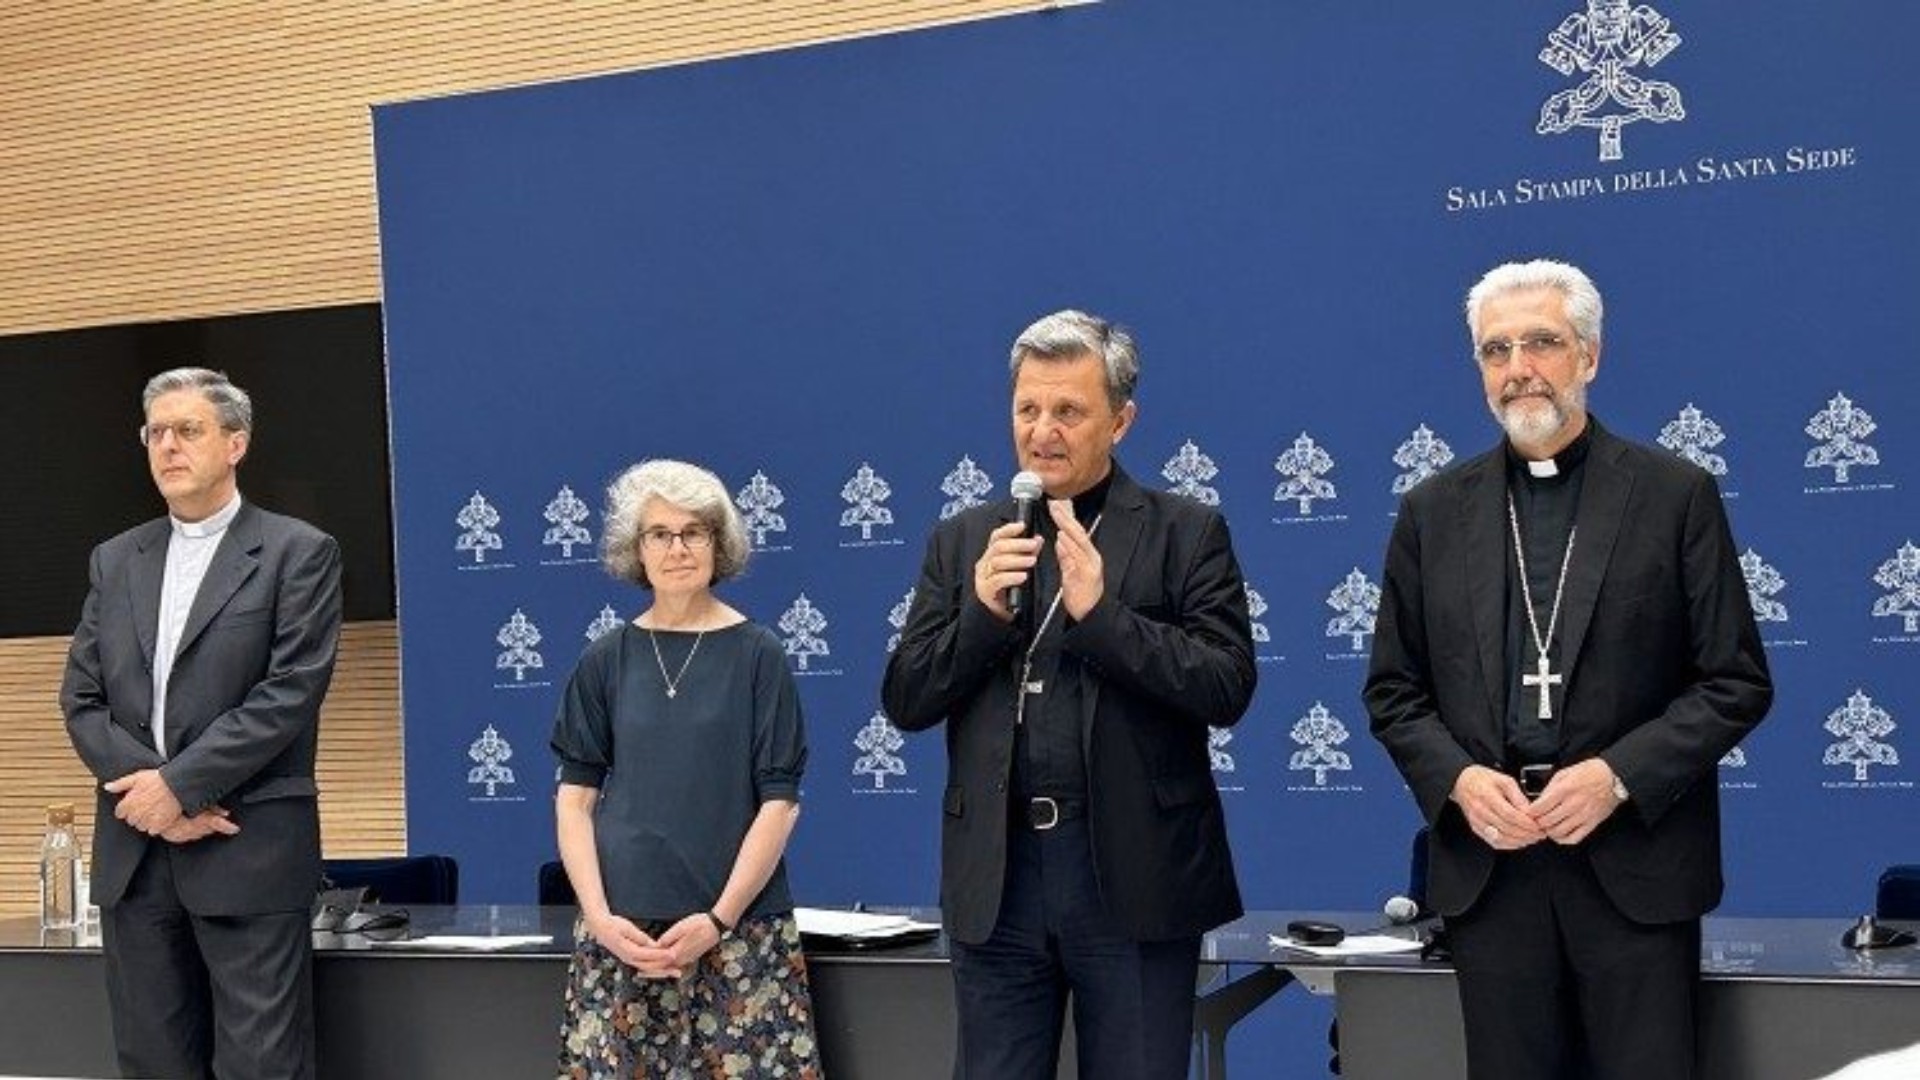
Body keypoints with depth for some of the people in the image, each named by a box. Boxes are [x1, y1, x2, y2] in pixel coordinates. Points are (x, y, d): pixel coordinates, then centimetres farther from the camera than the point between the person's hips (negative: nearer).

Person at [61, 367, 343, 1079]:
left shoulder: (298, 553, -1)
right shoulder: (115, 561, 15)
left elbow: (290, 693, -10)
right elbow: (81, 699, 9)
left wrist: (179, 784, -14)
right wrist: (150, 793, -7)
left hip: (250, 852, -5)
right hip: (134, 851, 5)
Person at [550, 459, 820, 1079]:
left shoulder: (757, 654, 2)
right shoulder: (607, 661, 7)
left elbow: (779, 802, -1)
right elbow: (575, 797, 7)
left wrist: (718, 920, -10)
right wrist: (599, 916, -6)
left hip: (740, 928, -1)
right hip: (621, 930, 2)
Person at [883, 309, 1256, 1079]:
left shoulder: (1186, 533, 2)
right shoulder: (963, 541, 10)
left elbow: (1228, 689, -8)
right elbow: (906, 703, 6)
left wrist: (1101, 612, -19)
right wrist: (983, 612, -11)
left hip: (1134, 877, -2)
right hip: (997, 877, 3)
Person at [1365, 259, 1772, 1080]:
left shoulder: (1676, 496, 1)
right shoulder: (1434, 512, 9)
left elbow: (1737, 681, -1)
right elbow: (1393, 690, 11)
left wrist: (1619, 775, -14)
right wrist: (1457, 780, -8)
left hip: (1635, 864, -2)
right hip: (1488, 865, 2)